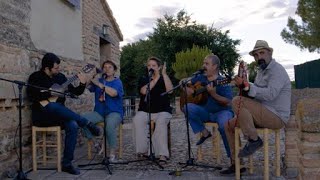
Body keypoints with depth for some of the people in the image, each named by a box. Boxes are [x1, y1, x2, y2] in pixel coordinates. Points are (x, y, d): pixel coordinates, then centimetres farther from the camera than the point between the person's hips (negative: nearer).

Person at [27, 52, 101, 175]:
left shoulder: (60, 77, 10)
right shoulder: (36, 77, -2)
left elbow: (75, 92, 12)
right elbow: (31, 96, -17)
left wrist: (82, 84, -6)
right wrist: (50, 93, -20)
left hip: (58, 116, 4)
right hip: (42, 115, -3)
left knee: (73, 125, -28)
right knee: (53, 106, -39)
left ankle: (66, 164, -20)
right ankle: (87, 123, -27)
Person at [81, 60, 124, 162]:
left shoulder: (117, 82, 2)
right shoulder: (98, 80, 14)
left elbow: (113, 93, -20)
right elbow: (87, 87, -2)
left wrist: (98, 84, -22)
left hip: (114, 112, -4)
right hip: (99, 112, 4)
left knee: (110, 124, -36)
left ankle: (112, 154, -21)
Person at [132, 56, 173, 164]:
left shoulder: (164, 79, 12)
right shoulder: (143, 80, 14)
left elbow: (170, 90, -10)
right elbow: (144, 91, -10)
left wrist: (164, 74, -12)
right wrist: (156, 78, -10)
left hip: (162, 111, -1)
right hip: (144, 111, 1)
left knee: (161, 121, -34)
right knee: (137, 120, -30)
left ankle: (162, 154, -34)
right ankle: (143, 150, -21)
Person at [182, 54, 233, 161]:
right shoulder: (200, 78, 9)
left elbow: (228, 103, -17)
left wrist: (213, 94, -29)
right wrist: (187, 89, 1)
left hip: (221, 111, -5)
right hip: (205, 112, 5)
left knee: (224, 125, -37)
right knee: (188, 107, -23)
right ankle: (204, 133, -8)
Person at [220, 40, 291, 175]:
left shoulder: (277, 70, -11)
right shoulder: (262, 71, 18)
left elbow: (270, 94, -26)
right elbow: (255, 95, 15)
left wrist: (248, 87, -27)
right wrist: (244, 87, -4)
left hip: (276, 117, -9)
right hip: (263, 114, 9)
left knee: (237, 101, -26)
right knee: (229, 125, 5)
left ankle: (254, 140, -15)